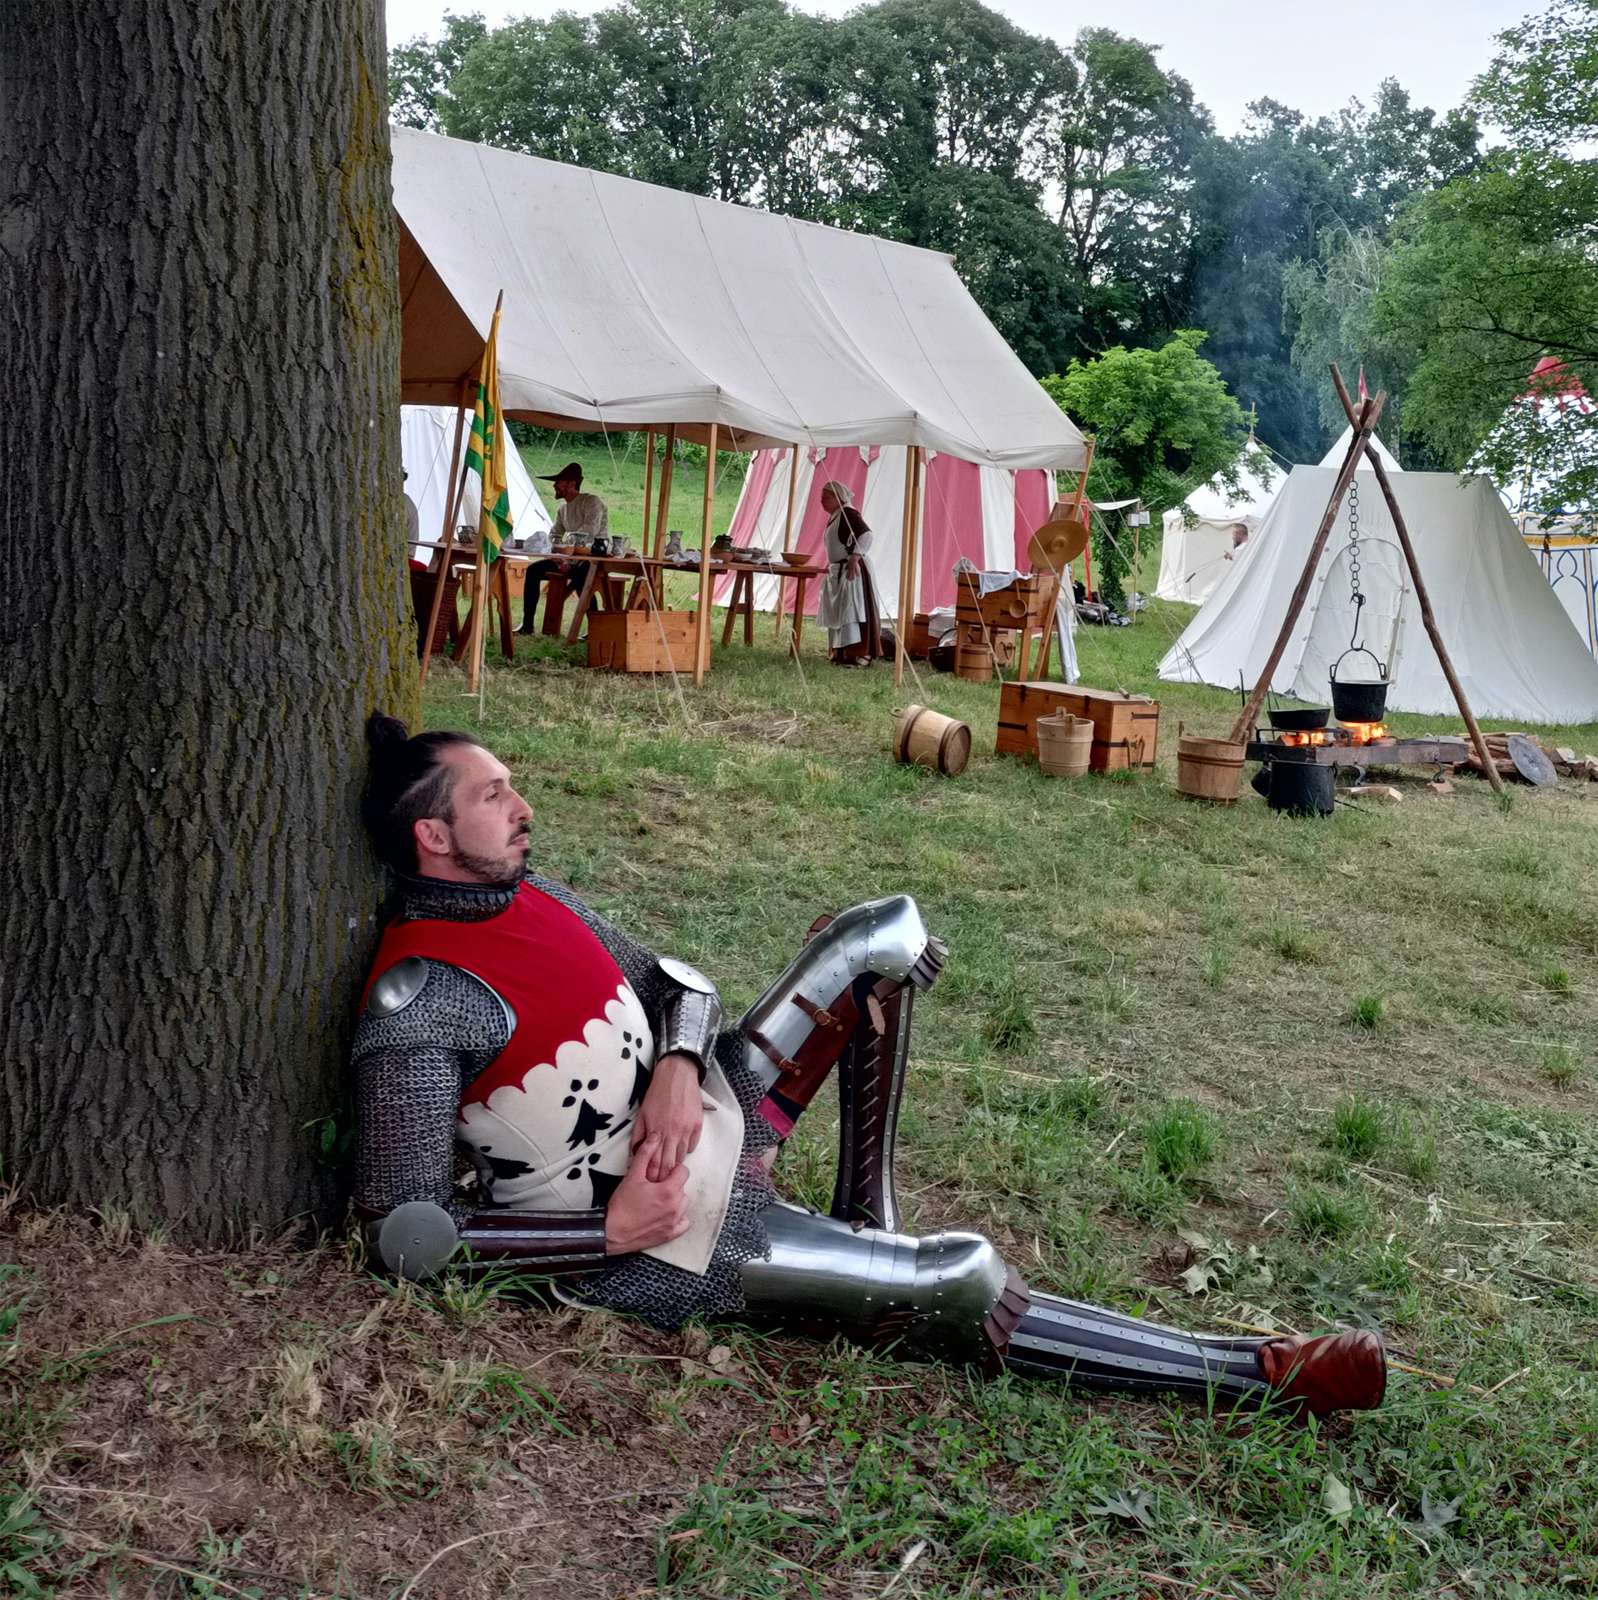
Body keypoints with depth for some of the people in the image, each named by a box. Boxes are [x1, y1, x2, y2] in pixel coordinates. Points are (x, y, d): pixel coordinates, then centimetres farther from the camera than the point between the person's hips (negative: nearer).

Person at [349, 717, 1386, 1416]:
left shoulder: (528, 896, 3)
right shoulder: (418, 1001, -23)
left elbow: (675, 982, 10)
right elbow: (405, 1231, -24)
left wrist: (679, 1068, -14)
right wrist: (610, 1233, -22)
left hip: (703, 1130, 9)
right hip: (653, 1247, -9)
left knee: (887, 934, 6)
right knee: (961, 1283, -13)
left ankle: (864, 1217, 6)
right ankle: (1260, 1374, 0)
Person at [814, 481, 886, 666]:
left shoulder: (848, 514, -13)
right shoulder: (834, 517, 17)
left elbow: (866, 535, -24)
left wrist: (855, 558, -29)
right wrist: (831, 566, 17)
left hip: (852, 571, -11)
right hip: (838, 572, 11)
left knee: (851, 612, -16)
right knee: (836, 614, 12)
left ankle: (858, 654, -18)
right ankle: (839, 653, 19)